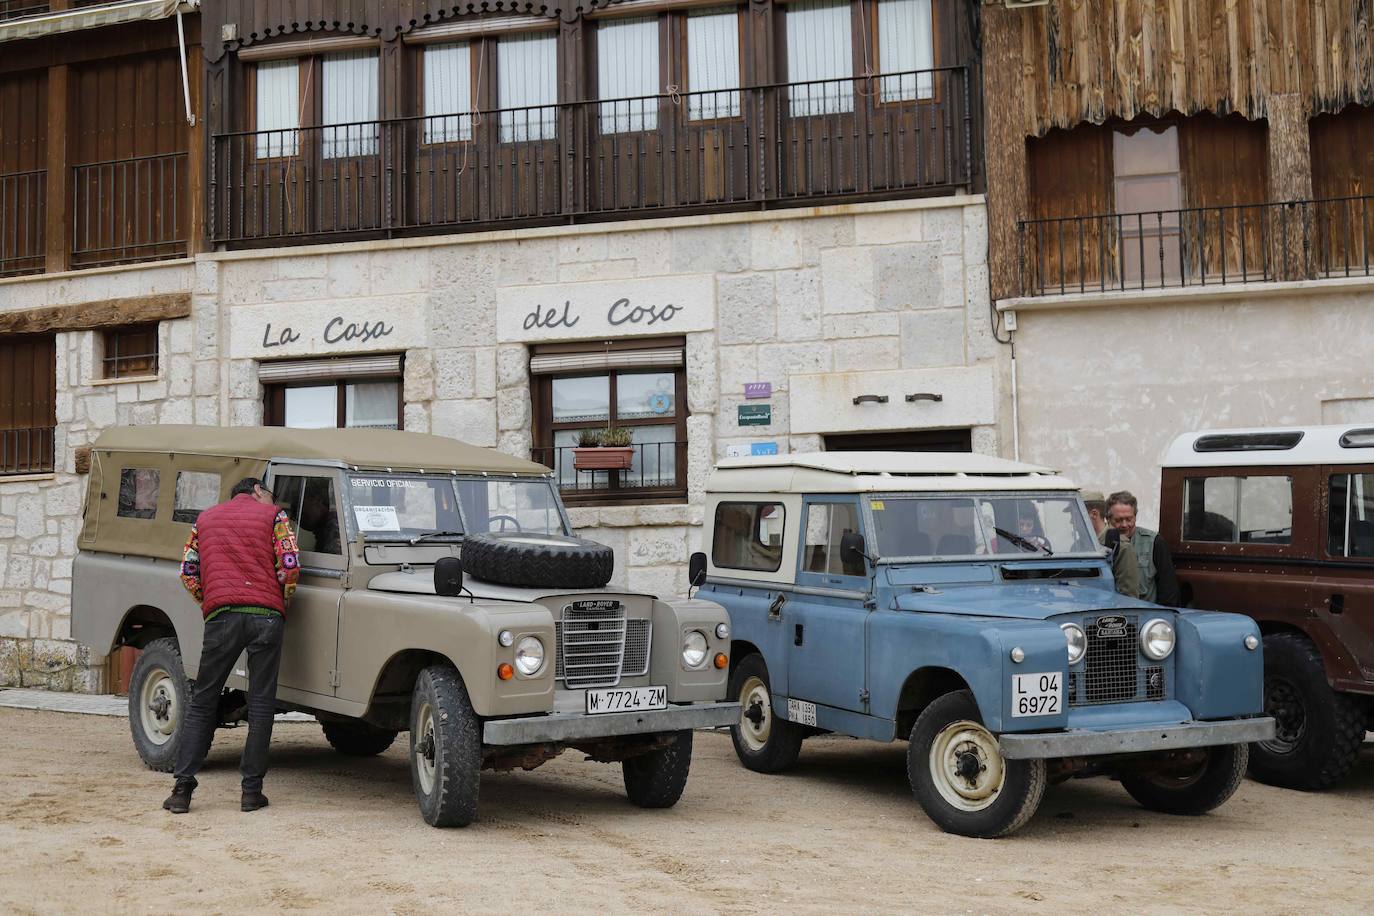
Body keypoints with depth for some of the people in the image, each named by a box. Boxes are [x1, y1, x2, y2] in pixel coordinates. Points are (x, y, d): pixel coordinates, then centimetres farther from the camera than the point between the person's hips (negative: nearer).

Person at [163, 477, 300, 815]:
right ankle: (252, 791, 5)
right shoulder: (273, 515, 11)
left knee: (202, 702, 9)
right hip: (266, 614, -2)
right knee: (261, 704, 5)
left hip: (221, 614, 2)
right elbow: (289, 567, 2)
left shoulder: (205, 518, 21)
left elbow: (188, 573, 16)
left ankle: (182, 789, 5)